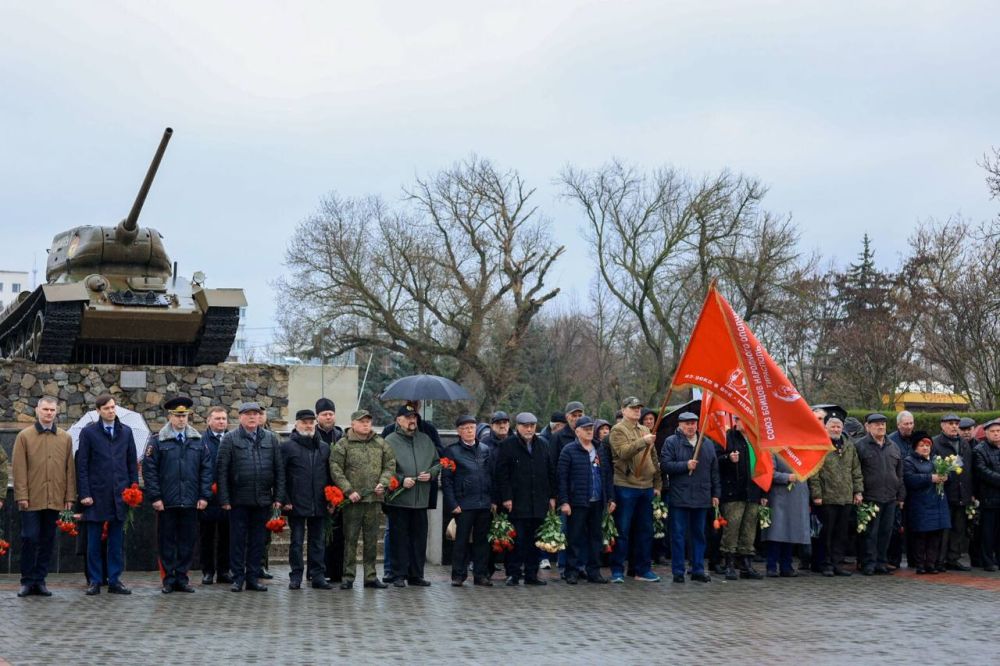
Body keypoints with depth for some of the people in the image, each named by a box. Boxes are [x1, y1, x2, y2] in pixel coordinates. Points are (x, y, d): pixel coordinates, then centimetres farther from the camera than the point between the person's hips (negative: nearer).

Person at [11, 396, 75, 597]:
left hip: (55, 500, 3)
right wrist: (21, 495, -9)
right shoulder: (24, 436, 3)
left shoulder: (65, 438, 10)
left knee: (48, 541, 6)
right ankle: (27, 581, 9)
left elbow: (70, 469, 9)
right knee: (30, 538, -2)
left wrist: (70, 496, 3)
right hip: (31, 499, -3)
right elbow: (18, 468, -2)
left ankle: (40, 580, 14)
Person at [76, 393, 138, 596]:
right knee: (94, 541, 4)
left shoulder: (126, 432, 9)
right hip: (96, 494, -2)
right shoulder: (88, 432, 0)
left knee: (117, 541, 5)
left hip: (119, 494, 2)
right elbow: (82, 465, -2)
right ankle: (94, 581, 11)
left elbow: (132, 463, 11)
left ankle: (115, 581, 11)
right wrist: (84, 493, -8)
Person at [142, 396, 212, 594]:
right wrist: (155, 497, -8)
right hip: (166, 502, -2)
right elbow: (149, 470, -2)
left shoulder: (198, 440, 9)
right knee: (166, 541, 4)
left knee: (187, 542, 6)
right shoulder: (157, 440, 0)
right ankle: (168, 580, 13)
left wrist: (204, 496, 1)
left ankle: (182, 578, 15)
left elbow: (206, 469, 8)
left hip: (190, 502, 2)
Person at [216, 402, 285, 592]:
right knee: (238, 539, 3)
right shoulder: (230, 439, 1)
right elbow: (222, 470, -2)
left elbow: (279, 469, 7)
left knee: (257, 540, 8)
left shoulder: (271, 438, 9)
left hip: (263, 499, 2)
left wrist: (279, 497, 1)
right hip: (239, 499, -2)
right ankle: (238, 578, 11)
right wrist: (225, 498, -8)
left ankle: (254, 577, 16)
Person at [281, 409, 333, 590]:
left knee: (317, 541, 8)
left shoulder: (324, 447, 12)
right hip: (296, 504, -4)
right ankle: (296, 576, 10)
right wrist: (285, 500, -10)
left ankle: (318, 575, 13)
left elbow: (329, 474, 16)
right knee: (296, 541, 3)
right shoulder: (287, 446, -2)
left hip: (318, 505, 4)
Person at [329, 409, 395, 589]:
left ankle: (371, 576, 17)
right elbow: (335, 470, -7)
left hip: (374, 499, 4)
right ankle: (348, 577, 8)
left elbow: (390, 465, 13)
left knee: (372, 539, 9)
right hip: (352, 500, -4)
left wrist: (383, 483, -3)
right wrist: (349, 491, -13)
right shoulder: (342, 444, -2)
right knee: (350, 538, 1)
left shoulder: (380, 443, 10)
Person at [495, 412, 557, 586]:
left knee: (534, 540, 7)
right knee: (517, 540, -3)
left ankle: (531, 574, 15)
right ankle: (513, 574, 5)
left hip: (539, 503, 4)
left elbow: (550, 472, 16)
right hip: (516, 503, -4)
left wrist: (552, 496, 10)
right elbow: (501, 474, -5)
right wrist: (506, 498, -11)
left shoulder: (543, 445, 13)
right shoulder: (508, 445, -1)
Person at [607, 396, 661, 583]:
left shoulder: (645, 431, 16)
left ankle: (643, 570, 19)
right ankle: (617, 571, 5)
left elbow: (654, 459, 18)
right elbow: (623, 452, -21)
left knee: (645, 530, 10)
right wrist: (642, 442, -31)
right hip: (625, 487, -7)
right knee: (622, 530, -2)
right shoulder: (618, 430, -4)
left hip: (646, 488, 7)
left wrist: (657, 484, 13)